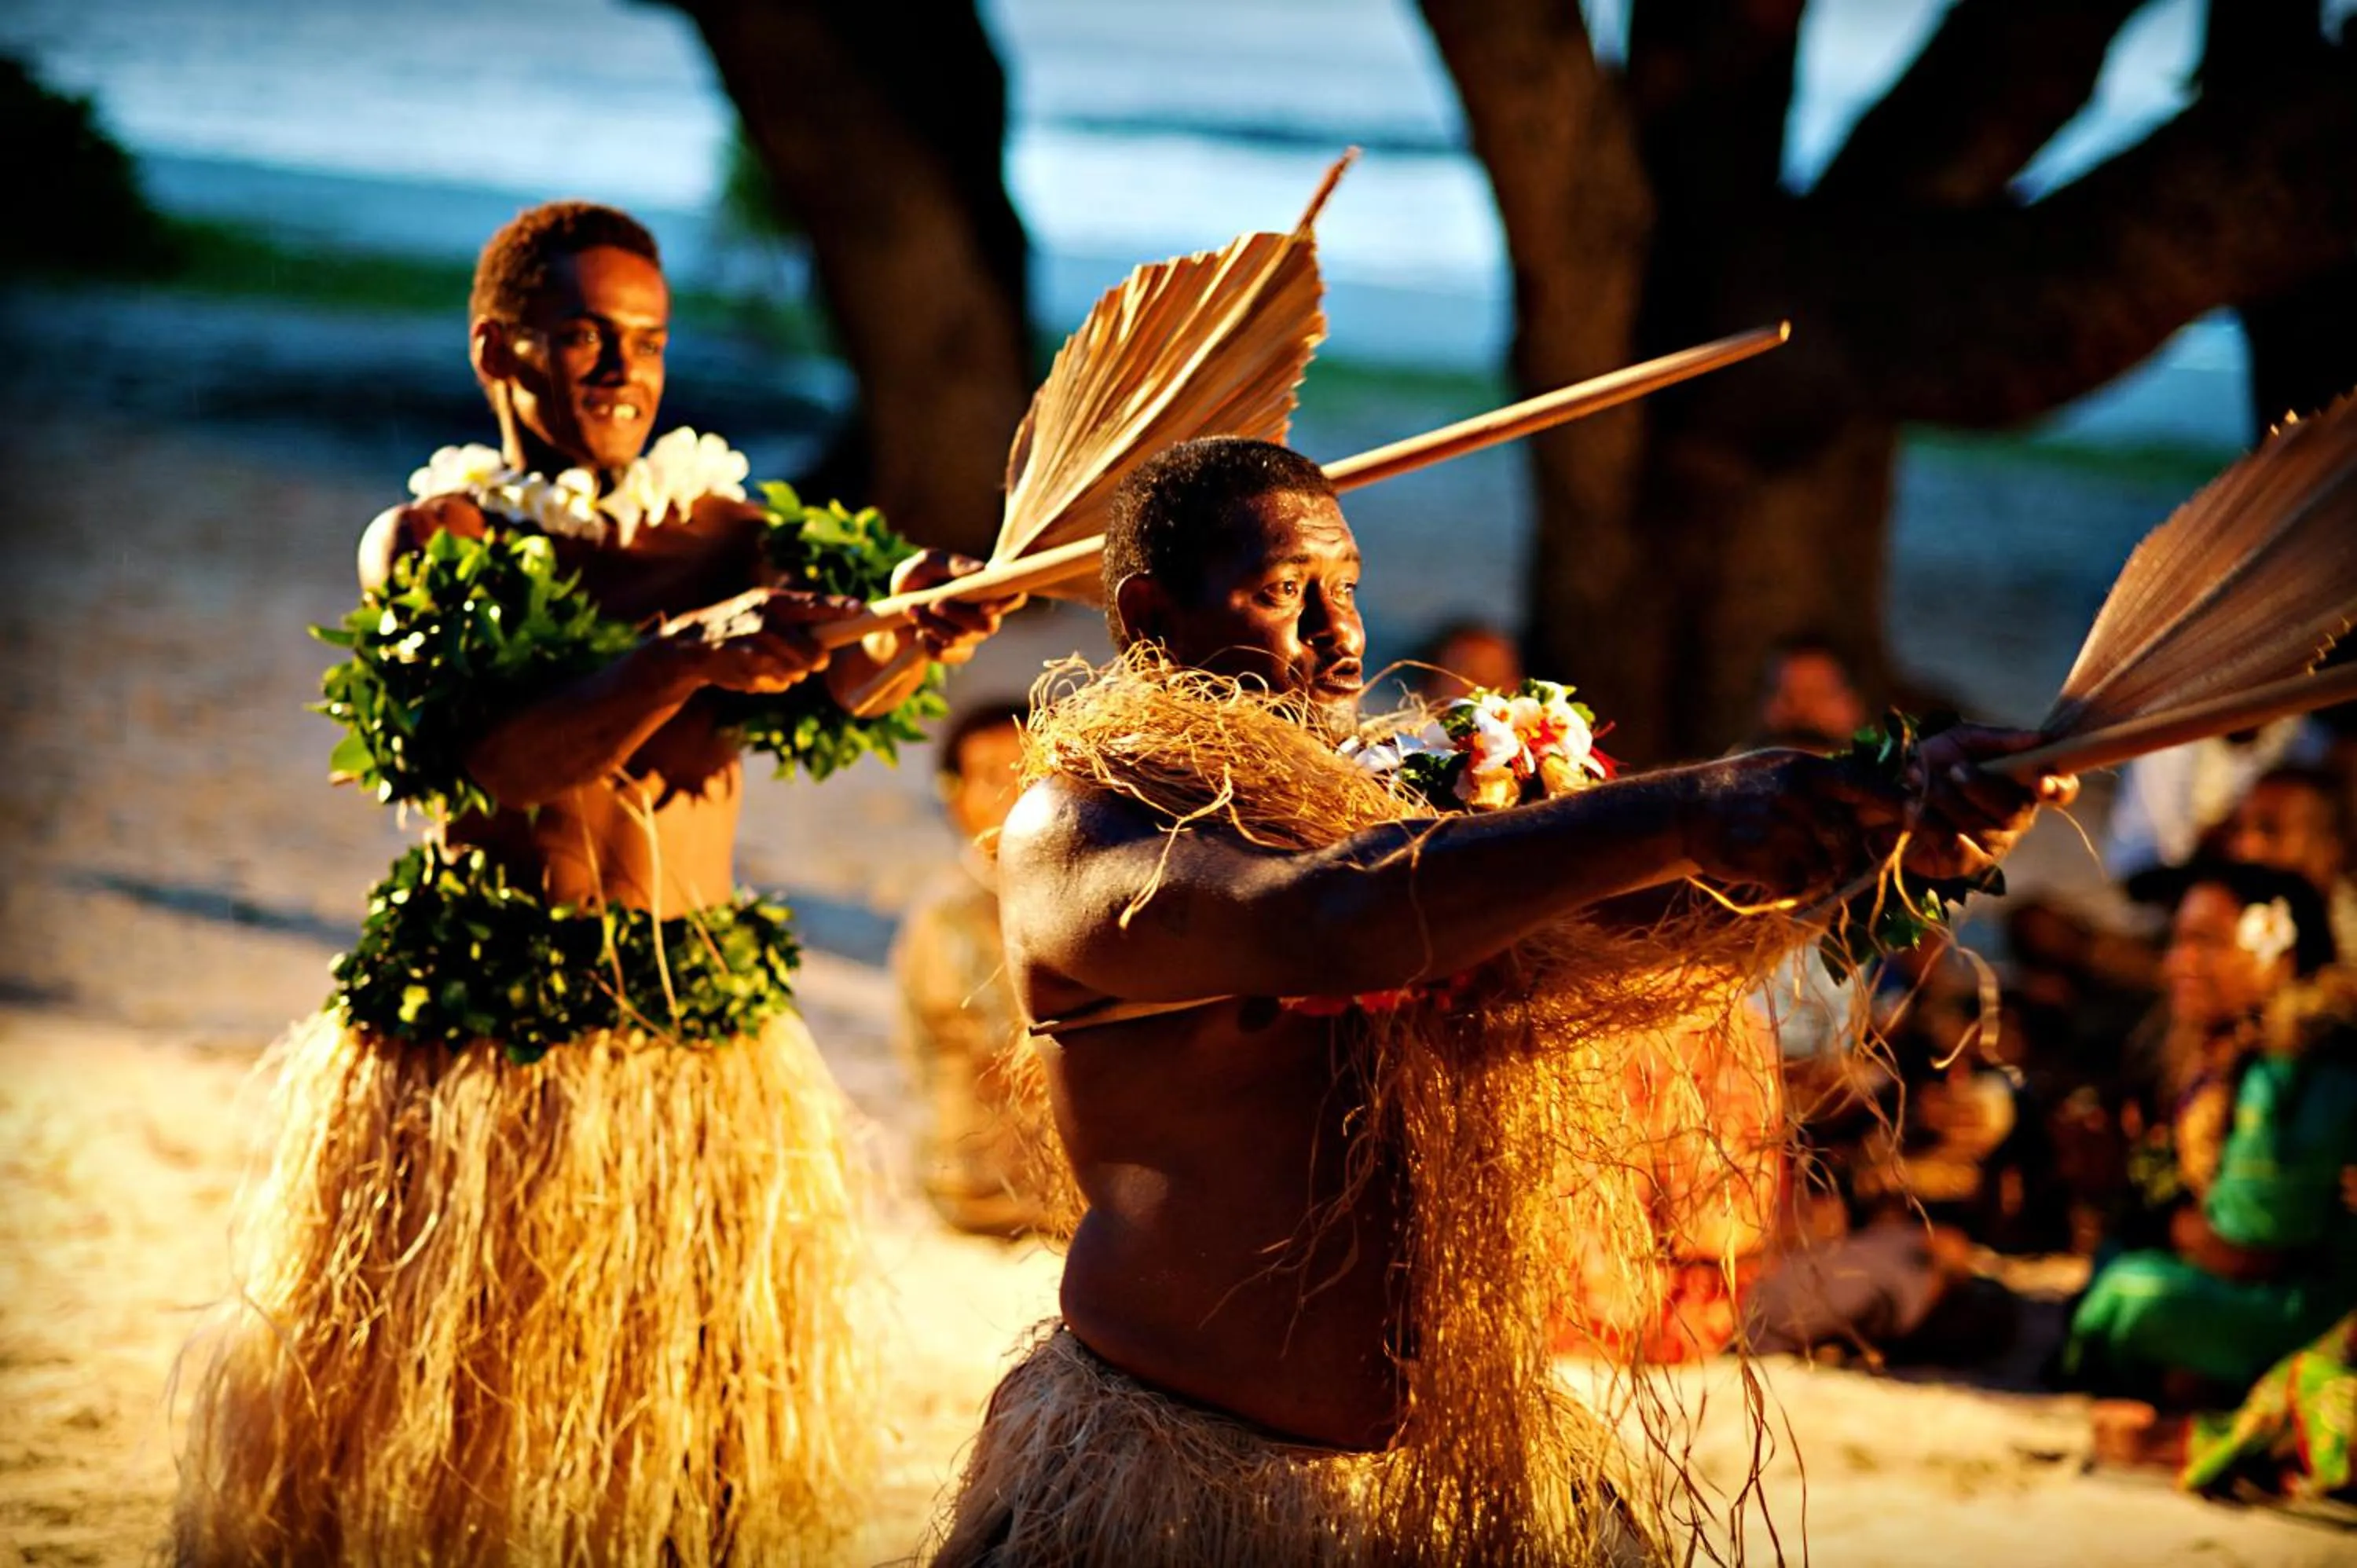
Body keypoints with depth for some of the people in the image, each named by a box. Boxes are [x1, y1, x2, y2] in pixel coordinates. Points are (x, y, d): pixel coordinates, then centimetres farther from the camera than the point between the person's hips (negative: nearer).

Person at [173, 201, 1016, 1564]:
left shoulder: (722, 536, 8)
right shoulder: (430, 542, -1)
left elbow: (843, 690, -12)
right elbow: (490, 758, -19)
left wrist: (912, 628, -35)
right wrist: (684, 658, -34)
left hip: (705, 1031, 3)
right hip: (481, 1030, -3)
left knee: (690, 1423, 7)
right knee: (454, 1417, 0)